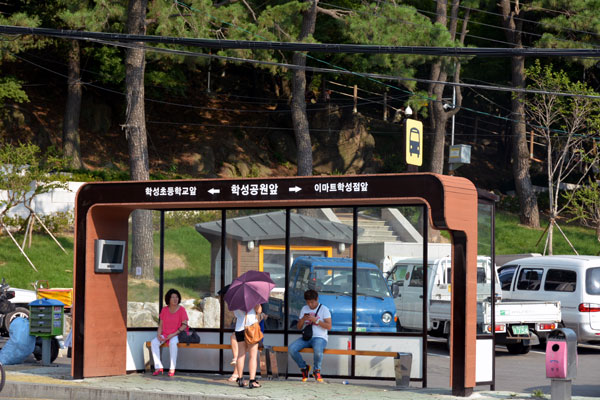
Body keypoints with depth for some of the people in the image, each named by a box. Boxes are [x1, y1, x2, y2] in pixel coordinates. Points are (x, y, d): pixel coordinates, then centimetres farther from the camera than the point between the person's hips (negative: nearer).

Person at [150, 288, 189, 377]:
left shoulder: (181, 310, -4)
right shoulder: (164, 310, 7)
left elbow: (184, 325, -9)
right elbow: (161, 324, 11)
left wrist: (173, 334, -17)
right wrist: (159, 335, -8)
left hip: (176, 335, -4)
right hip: (164, 335, 4)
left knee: (172, 342, -39)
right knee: (153, 342, -26)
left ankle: (172, 369, -33)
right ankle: (158, 368, -25)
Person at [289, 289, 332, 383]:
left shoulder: (324, 309, 1)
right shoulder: (304, 309, 15)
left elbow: (329, 326, -8)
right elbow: (299, 327, 15)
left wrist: (316, 320, -17)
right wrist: (303, 319, -6)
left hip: (320, 337, -5)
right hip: (306, 337, 5)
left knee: (318, 350, -40)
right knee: (291, 349, -24)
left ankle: (317, 371, -10)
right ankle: (304, 367, 1)